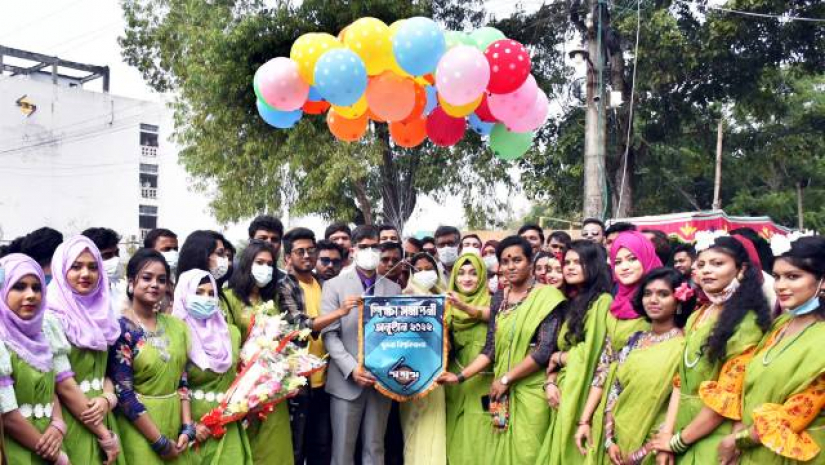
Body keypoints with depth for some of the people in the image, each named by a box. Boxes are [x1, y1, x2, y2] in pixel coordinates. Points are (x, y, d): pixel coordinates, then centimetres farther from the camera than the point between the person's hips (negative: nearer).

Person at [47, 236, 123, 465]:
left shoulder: (99, 313, 9)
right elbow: (63, 384, -16)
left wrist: (107, 398, -10)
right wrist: (105, 436, -12)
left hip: (99, 416, 6)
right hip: (71, 423, -6)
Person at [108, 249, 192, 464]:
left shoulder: (176, 325, 4)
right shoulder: (120, 328, -13)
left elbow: (182, 380, 7)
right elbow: (124, 392, -16)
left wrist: (187, 428, -4)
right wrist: (160, 441, -15)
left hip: (175, 422, 5)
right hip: (140, 430, -5)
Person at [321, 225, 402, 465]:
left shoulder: (393, 288, 12)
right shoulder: (334, 285, 3)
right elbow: (329, 334, -5)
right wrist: (352, 369, -16)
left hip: (383, 380, 3)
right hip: (346, 381, -2)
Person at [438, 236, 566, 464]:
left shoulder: (547, 297, -9)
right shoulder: (499, 298, 7)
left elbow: (544, 351, -16)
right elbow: (490, 348, 5)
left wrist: (506, 379, -12)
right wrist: (460, 376, -6)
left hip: (531, 391, -5)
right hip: (502, 391, 5)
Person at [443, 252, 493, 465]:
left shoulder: (489, 301, -1)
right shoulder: (450, 303, 10)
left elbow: (486, 314, -24)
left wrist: (464, 307, -43)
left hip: (481, 380, -3)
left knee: (476, 434, -6)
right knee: (454, 435, 4)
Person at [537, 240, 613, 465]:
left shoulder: (602, 301, -11)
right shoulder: (571, 303, 15)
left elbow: (591, 352, -16)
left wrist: (559, 357, 0)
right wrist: (550, 383, -3)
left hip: (582, 393, -7)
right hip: (564, 392, 7)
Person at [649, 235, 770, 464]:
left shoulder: (747, 322, -14)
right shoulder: (696, 317, 8)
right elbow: (681, 380, 6)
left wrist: (679, 440, -13)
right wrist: (667, 433, -4)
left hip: (715, 438, -6)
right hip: (681, 426, 6)